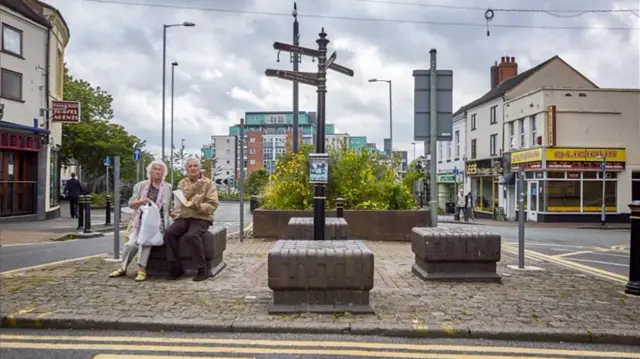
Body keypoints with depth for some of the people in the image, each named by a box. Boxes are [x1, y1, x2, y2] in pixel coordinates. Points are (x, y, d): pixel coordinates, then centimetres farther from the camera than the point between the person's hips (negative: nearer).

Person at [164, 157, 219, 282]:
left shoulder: (208, 183, 3)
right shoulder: (182, 183, 16)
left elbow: (213, 204, -7)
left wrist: (197, 206, -23)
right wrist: (195, 186, -15)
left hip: (201, 218, -4)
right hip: (184, 217, 4)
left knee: (191, 236, -33)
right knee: (169, 232, -23)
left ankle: (202, 269, -20)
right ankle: (175, 267, -12)